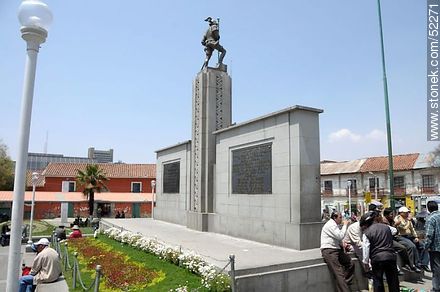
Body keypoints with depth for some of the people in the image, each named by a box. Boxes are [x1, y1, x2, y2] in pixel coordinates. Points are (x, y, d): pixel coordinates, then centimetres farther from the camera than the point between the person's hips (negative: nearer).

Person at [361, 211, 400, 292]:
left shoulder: (366, 232, -7)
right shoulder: (386, 227, 6)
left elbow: (366, 248, -6)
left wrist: (366, 262, 5)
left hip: (377, 258, -4)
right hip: (391, 256, 4)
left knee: (377, 281, 8)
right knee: (393, 280, 14)